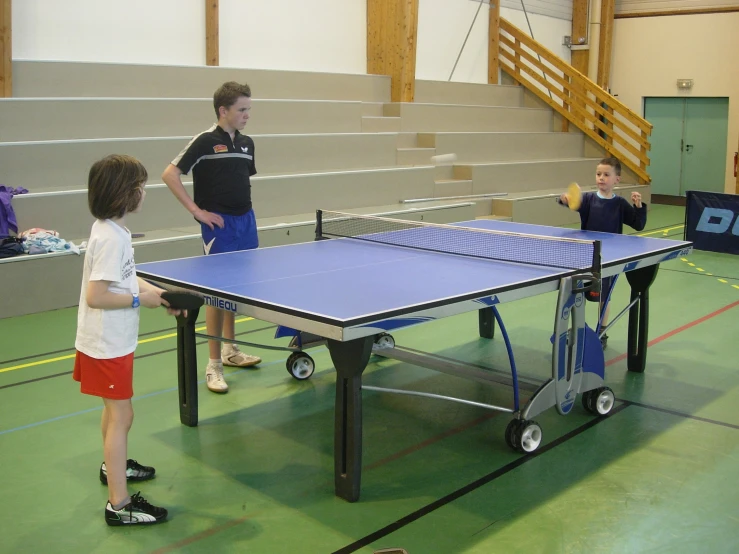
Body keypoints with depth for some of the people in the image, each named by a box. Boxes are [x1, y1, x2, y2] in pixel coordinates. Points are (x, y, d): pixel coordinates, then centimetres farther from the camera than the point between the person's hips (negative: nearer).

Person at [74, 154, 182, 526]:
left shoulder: (111, 230, 5)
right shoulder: (111, 239, -26)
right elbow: (95, 296, -28)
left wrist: (159, 294, 3)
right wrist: (141, 300, -19)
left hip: (112, 340, 10)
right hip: (107, 344, -10)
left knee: (114, 409, 26)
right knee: (121, 416, -4)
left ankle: (113, 466, 47)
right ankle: (119, 505, 3)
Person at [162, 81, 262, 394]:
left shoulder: (247, 143, 10)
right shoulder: (205, 142, -10)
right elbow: (170, 174, -13)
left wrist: (245, 208, 12)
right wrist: (196, 210, -14)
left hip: (245, 221, 7)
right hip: (219, 225, -7)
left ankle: (230, 350, 31)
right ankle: (214, 364, 4)